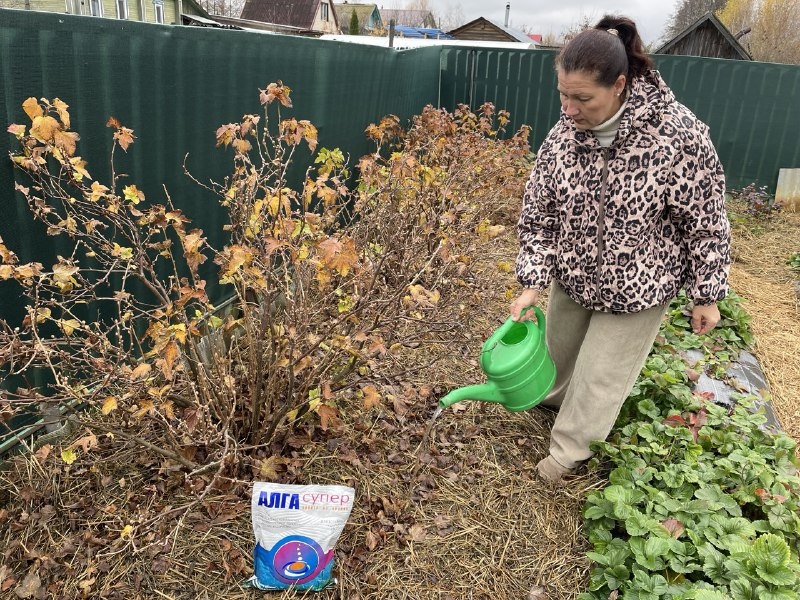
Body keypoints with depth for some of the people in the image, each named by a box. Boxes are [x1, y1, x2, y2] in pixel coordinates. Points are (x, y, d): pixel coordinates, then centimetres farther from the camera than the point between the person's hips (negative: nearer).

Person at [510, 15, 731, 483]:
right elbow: (538, 213, -6)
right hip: (573, 278, 4)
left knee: (601, 377, 10)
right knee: (559, 349, 25)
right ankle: (553, 396, 57)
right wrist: (532, 283, -12)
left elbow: (706, 223, -15)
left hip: (635, 288, -4)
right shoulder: (564, 135, -13)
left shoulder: (680, 136, -25)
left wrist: (707, 296, -8)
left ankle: (569, 451, 33)